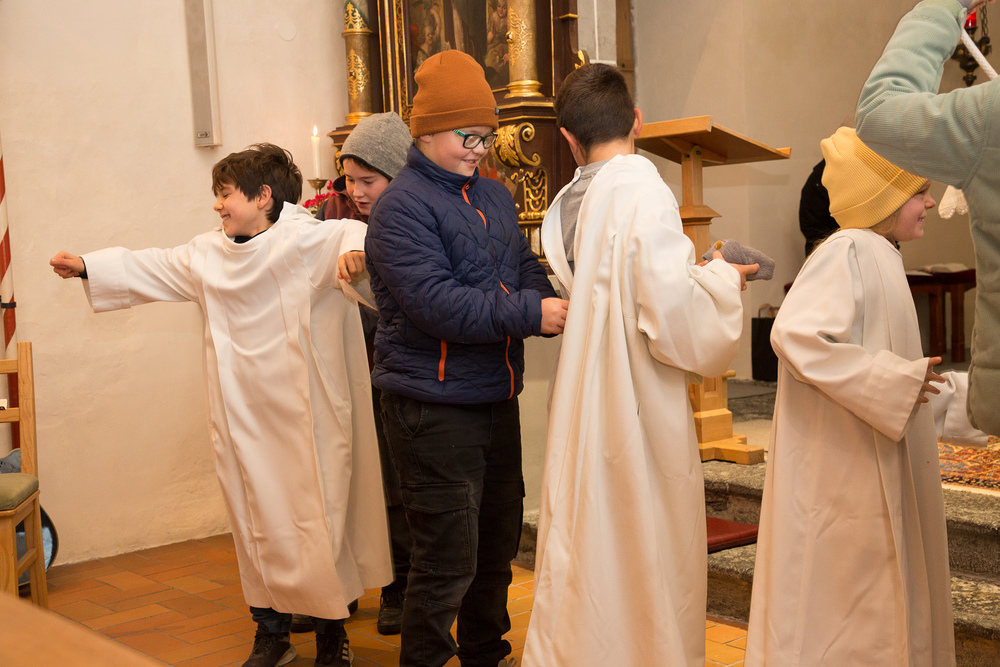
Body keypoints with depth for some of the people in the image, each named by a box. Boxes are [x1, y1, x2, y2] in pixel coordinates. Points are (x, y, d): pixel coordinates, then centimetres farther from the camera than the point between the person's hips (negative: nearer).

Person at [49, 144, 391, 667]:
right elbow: (151, 269, 24)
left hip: (303, 420, -6)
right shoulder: (208, 254, 11)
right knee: (254, 526, 13)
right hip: (241, 418, 6)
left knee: (316, 525, 2)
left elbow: (350, 237, -29)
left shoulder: (310, 242, -11)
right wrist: (88, 267, 31)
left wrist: (358, 252, -53)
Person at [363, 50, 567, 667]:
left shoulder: (495, 196, 13)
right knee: (449, 555, -4)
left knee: (498, 541, 20)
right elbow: (435, 303, -23)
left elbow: (526, 271, 10)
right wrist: (531, 315, -24)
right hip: (435, 404, -8)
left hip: (497, 397, 8)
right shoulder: (402, 207, -12)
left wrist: (556, 305, -13)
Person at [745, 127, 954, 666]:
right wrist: (896, 381, -24)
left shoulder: (878, 257, 14)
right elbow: (795, 335, -30)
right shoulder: (848, 252, -17)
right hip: (843, 465, -10)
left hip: (875, 466, 10)